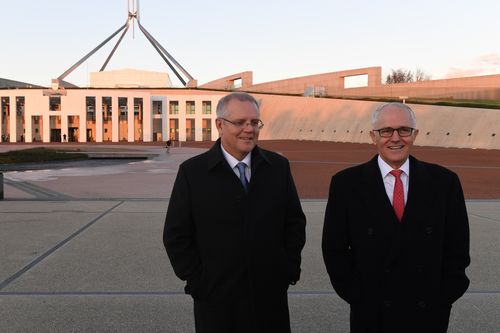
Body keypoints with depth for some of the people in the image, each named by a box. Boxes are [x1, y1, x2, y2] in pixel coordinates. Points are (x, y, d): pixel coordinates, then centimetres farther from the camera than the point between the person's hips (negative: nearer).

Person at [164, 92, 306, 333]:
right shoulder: (192, 172, -6)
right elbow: (176, 235, -4)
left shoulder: (278, 166, 1)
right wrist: (197, 282, -6)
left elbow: (295, 221, 8)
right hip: (216, 299, -2)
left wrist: (290, 268, 2)